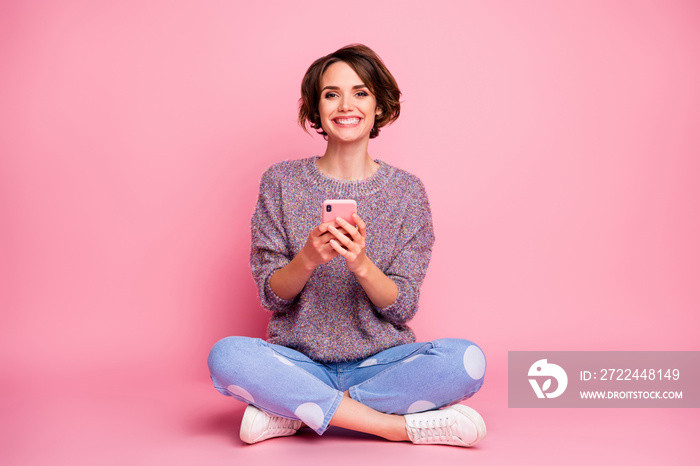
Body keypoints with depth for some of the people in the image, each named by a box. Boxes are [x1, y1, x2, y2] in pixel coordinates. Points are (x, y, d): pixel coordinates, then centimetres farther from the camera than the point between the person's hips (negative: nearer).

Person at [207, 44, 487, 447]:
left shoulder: (407, 191, 2)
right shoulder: (282, 182, 2)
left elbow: (402, 309, -2)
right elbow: (270, 294, -1)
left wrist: (361, 264, -23)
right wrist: (308, 258, -23)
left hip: (381, 362, 1)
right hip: (301, 363, 0)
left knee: (467, 360, -28)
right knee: (227, 356, -31)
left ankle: (292, 410, -18)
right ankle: (404, 426, -22)